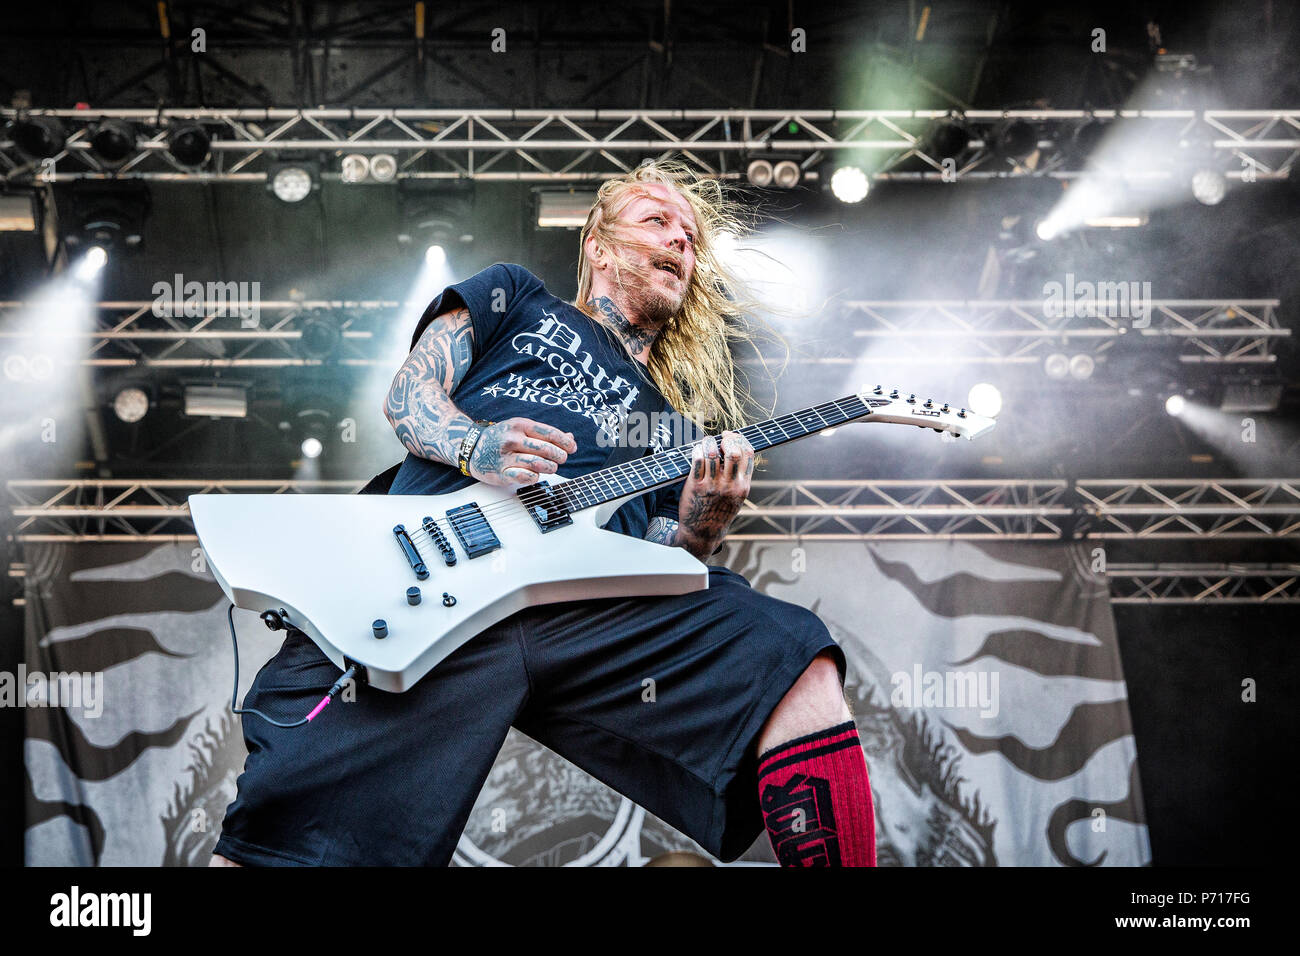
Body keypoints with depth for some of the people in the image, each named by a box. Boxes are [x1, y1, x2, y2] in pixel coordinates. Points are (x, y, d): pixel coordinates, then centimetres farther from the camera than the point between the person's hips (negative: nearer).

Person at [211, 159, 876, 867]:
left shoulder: (675, 421, 36)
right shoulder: (517, 297, 29)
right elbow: (409, 395, 16)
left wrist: (700, 529, 1)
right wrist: (474, 447, -6)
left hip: (594, 610, 3)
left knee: (802, 670, -21)